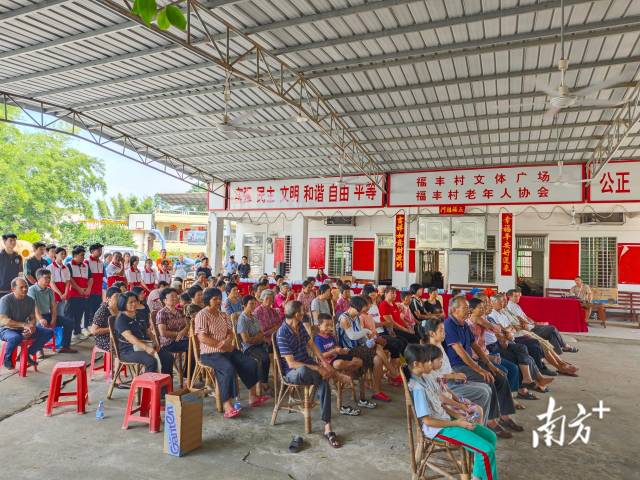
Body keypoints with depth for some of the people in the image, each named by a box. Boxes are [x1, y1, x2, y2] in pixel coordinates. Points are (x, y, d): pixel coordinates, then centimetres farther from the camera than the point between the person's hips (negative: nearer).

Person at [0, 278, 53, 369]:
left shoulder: (30, 300, 0)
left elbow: (33, 318, 4)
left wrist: (31, 327, -20)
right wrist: (24, 325, -33)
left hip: (24, 329, 6)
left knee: (49, 332, -10)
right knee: (16, 337, -40)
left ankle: (28, 354, 5)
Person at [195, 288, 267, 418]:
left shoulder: (223, 315, 14)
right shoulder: (202, 315, -9)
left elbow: (230, 333, 11)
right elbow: (202, 338, -18)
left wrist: (227, 341, -13)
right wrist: (223, 345, -18)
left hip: (227, 350, 8)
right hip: (210, 353, -8)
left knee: (251, 363, -4)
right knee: (228, 368, -33)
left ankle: (253, 397, 7)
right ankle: (227, 406, -29)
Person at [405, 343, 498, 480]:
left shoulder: (425, 377, 2)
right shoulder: (418, 388, -26)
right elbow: (427, 421, -22)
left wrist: (457, 416, 1)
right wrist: (456, 423, -15)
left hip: (445, 419, 9)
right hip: (438, 429, -9)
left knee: (490, 436, 11)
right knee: (487, 450, -14)